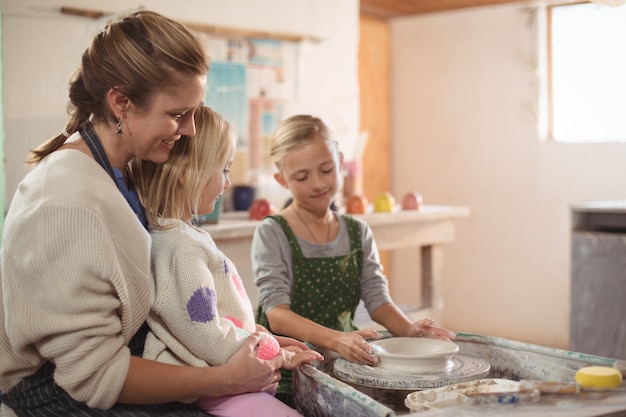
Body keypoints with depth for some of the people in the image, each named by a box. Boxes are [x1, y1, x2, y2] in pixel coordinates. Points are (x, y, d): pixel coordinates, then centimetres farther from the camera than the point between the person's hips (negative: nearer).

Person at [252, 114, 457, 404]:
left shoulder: (358, 233, 11)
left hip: (344, 360, 5)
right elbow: (277, 315, -17)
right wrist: (336, 340, -33)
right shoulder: (272, 234, -6)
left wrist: (407, 329, -18)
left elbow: (377, 298, 4)